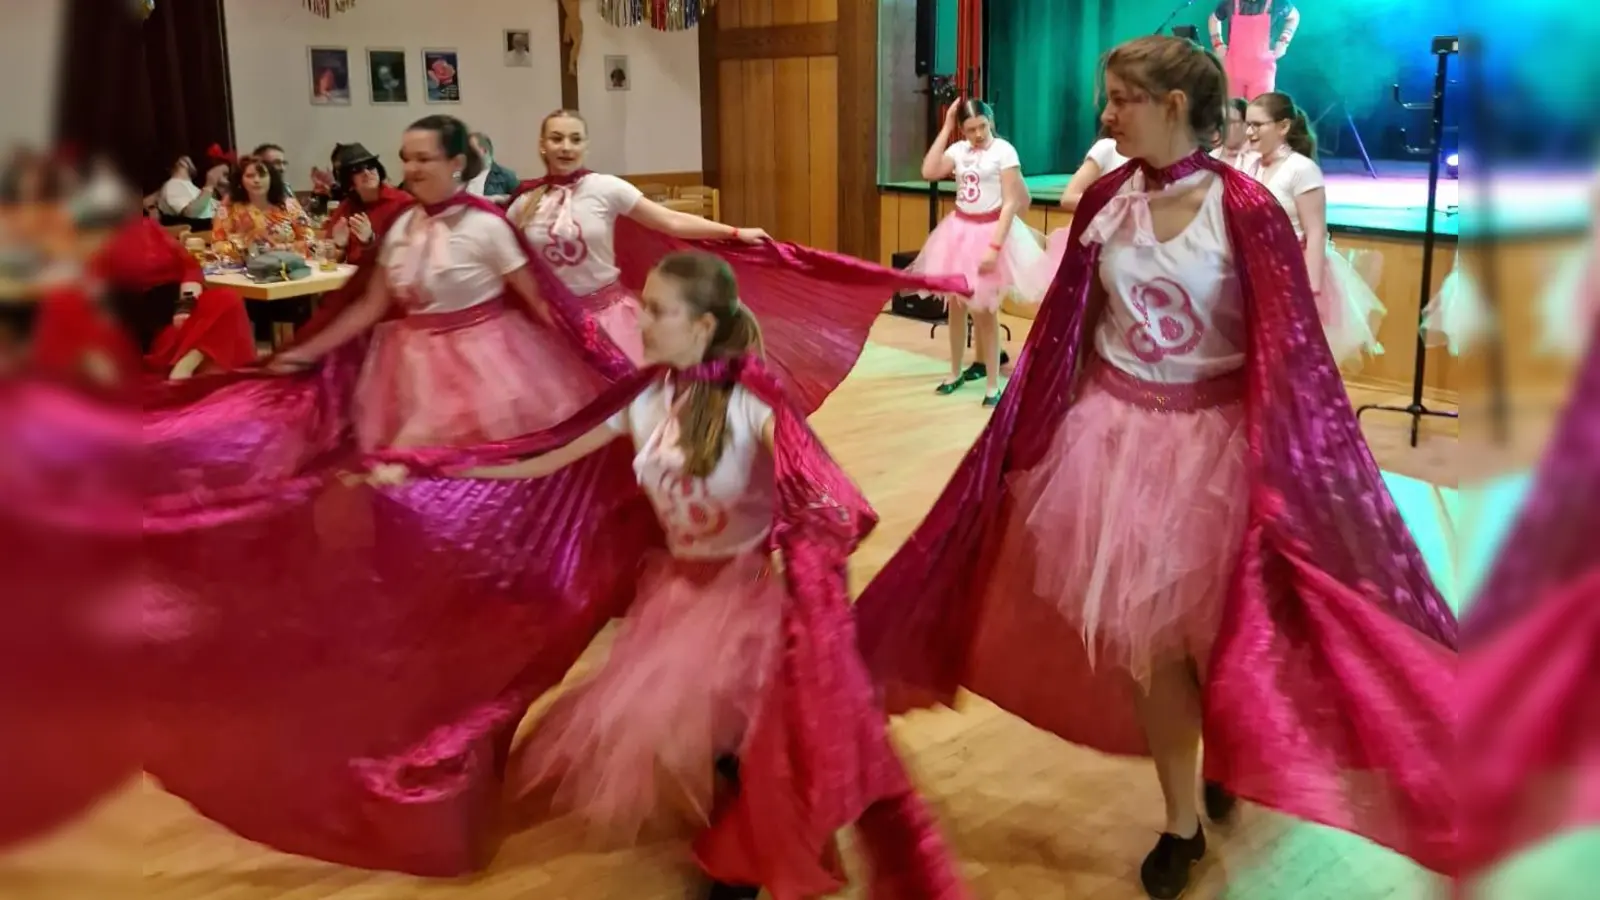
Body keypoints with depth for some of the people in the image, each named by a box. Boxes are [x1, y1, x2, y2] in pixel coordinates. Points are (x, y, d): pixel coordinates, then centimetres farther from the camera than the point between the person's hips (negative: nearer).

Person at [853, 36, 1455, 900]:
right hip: (1115, 427, 4)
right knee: (1141, 625, 9)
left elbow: (1286, 348, -13)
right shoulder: (1105, 199, -1)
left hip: (1215, 435, -3)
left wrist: (1283, 469, -15)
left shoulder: (1244, 208, -15)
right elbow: (1066, 327, 5)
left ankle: (1224, 758, 44)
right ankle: (1182, 818, 26)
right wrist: (1032, 429, 8)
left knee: (1217, 622, 11)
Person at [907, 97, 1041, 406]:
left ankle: (992, 384, 10)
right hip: (959, 229, 5)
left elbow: (1011, 203, -16)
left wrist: (994, 246, -23)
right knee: (955, 304, 13)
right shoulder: (958, 149, 3)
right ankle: (956, 373, 29)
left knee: (984, 310, -1)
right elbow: (929, 172, -11)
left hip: (991, 229, -5)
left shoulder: (1004, 151, -13)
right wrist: (946, 128, -7)